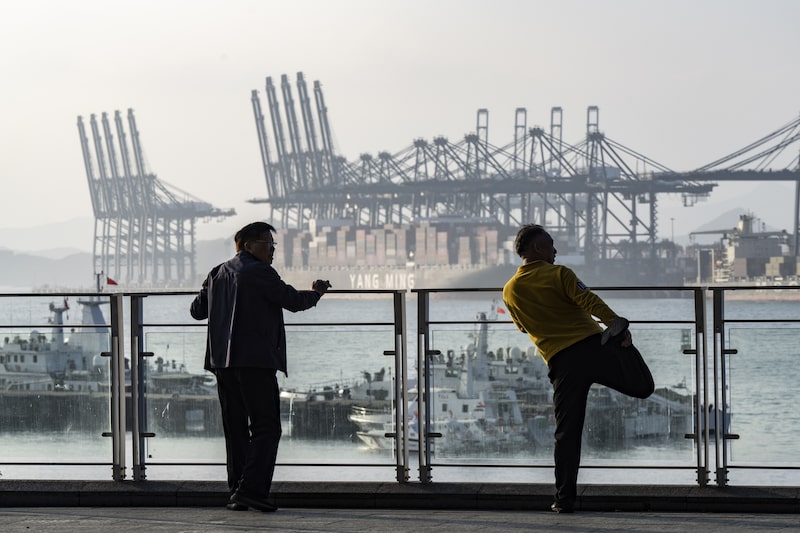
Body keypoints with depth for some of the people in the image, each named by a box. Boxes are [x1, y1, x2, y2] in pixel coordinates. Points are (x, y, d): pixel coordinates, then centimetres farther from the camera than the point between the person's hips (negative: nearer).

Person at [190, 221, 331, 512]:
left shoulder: (217, 273, 14)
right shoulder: (260, 273, -8)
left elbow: (196, 310, 21)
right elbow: (293, 301, -3)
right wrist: (316, 292, 16)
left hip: (223, 361, 8)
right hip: (256, 360, -7)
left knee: (235, 429, 11)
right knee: (266, 427, -5)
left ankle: (237, 491, 11)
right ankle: (252, 489, -16)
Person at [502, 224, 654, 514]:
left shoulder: (510, 291, 13)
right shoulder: (558, 274, 3)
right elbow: (590, 302, -11)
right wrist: (619, 327, -18)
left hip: (561, 362, 3)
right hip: (592, 346, -3)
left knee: (566, 433, 6)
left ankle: (565, 498, 3)